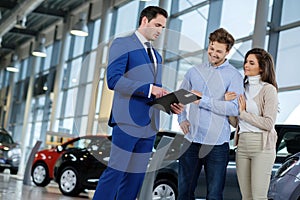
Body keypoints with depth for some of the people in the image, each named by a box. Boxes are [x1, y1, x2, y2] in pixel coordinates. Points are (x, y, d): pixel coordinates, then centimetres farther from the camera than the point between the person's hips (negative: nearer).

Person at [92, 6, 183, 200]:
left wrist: (171, 104, 4)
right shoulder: (122, 44, 0)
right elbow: (113, 79, -14)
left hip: (150, 125, 8)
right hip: (128, 120, -7)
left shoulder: (157, 55, 24)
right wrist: (148, 89, -18)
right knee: (115, 171, -9)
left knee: (136, 177, 7)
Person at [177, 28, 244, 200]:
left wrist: (203, 100, -17)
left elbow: (234, 108, -15)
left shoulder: (234, 76, -3)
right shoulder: (194, 72, 12)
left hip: (217, 144, -4)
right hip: (191, 140, 4)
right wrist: (182, 119, 8)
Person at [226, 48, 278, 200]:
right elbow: (235, 123, 11)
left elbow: (268, 123, -12)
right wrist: (228, 103, -5)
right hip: (242, 145, 6)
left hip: (262, 147, -6)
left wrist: (243, 113, -8)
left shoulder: (268, 89, -4)